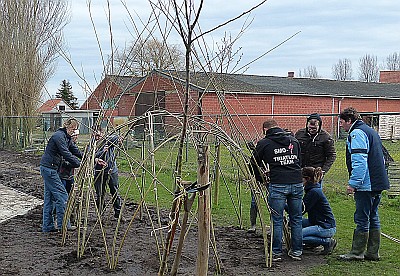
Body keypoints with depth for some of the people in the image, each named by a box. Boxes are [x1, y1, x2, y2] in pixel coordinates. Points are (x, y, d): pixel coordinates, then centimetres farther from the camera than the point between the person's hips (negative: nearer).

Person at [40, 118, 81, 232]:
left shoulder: (66, 138, 15)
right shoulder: (59, 136, -16)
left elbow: (76, 151, 14)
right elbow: (66, 154, -23)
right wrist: (79, 164, -21)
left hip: (49, 169, 10)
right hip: (48, 168, -10)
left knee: (49, 197, 11)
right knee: (61, 194, -8)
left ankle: (47, 226, 15)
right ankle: (63, 224, -4)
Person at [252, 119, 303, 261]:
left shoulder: (264, 143, 3)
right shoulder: (293, 140, 16)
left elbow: (255, 163, 11)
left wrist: (260, 179, 27)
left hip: (277, 185, -4)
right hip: (297, 183, 4)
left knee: (277, 220, 6)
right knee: (296, 219, 13)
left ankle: (276, 252, 12)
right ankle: (297, 251, 21)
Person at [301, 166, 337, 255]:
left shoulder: (314, 192, -20)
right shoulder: (310, 190, 9)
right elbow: (302, 208, 12)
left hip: (326, 228, -10)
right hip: (318, 223, 10)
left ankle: (328, 242, -7)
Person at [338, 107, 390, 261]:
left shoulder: (357, 133, -12)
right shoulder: (370, 131, 20)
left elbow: (359, 162, -21)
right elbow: (379, 159, 24)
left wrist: (353, 183, -19)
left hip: (365, 185, -10)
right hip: (378, 183, 10)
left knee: (362, 219, -3)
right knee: (373, 218, 13)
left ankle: (357, 253, 3)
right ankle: (373, 252, 18)